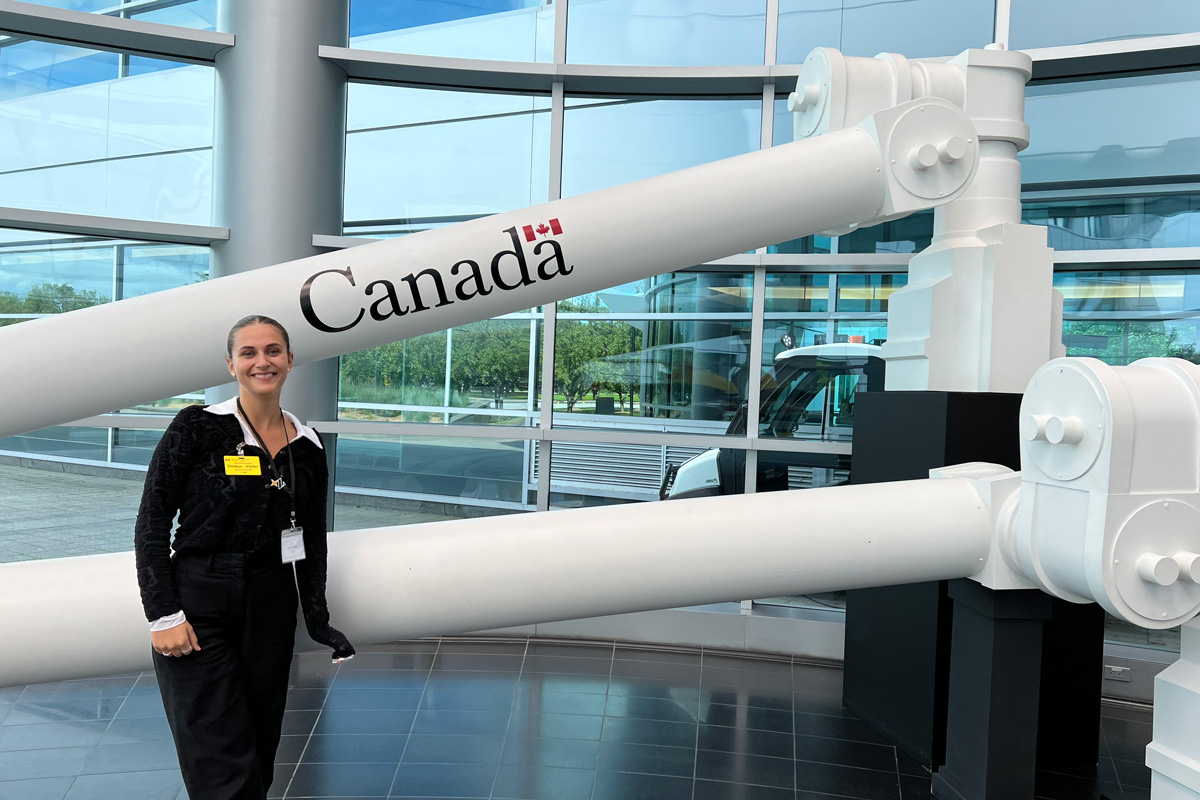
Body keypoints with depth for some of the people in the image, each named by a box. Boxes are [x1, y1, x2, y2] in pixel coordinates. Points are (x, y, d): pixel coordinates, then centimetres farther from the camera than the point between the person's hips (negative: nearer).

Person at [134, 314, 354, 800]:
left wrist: (318, 622, 6)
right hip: (198, 607, -4)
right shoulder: (197, 427, -6)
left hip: (271, 609, 4)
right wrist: (164, 615, -13)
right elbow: (151, 523, -6)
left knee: (259, 758, 11)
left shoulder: (308, 448, 7)